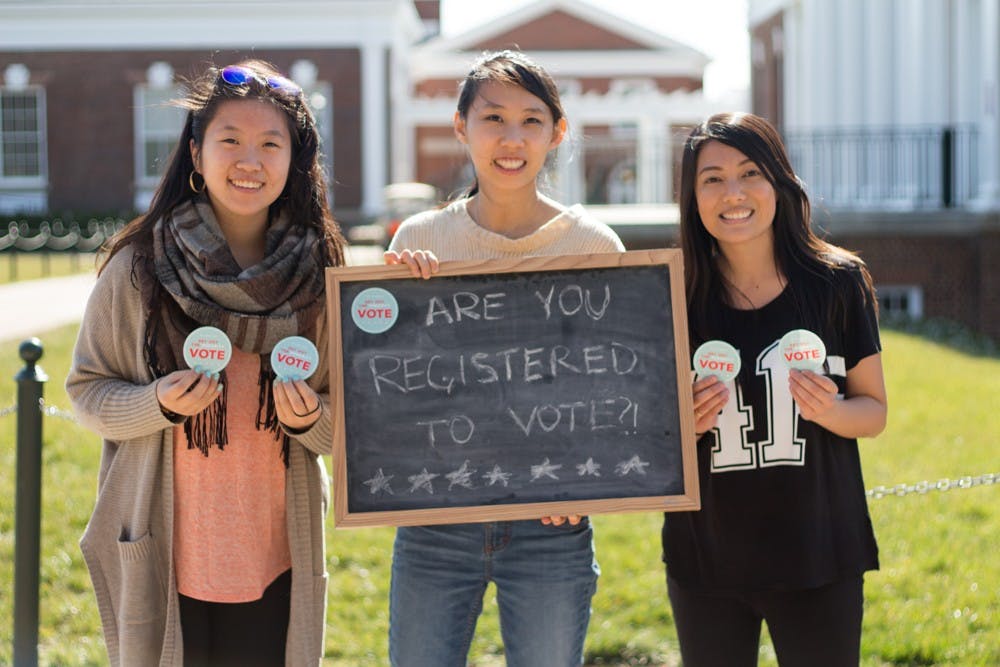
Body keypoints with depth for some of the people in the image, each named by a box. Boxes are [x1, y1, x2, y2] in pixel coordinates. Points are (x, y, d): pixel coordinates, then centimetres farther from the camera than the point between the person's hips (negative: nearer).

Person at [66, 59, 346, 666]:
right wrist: (159, 404, -17)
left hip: (277, 563, 2)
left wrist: (311, 417, -14)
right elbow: (88, 391, 1)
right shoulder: (137, 267, -5)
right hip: (163, 555, -1)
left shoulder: (319, 273, 0)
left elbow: (346, 425, 8)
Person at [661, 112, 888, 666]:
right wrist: (684, 427, -15)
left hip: (817, 556, -1)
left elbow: (874, 411, 3)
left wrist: (830, 412, -18)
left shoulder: (837, 283, -4)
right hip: (706, 559, 1)